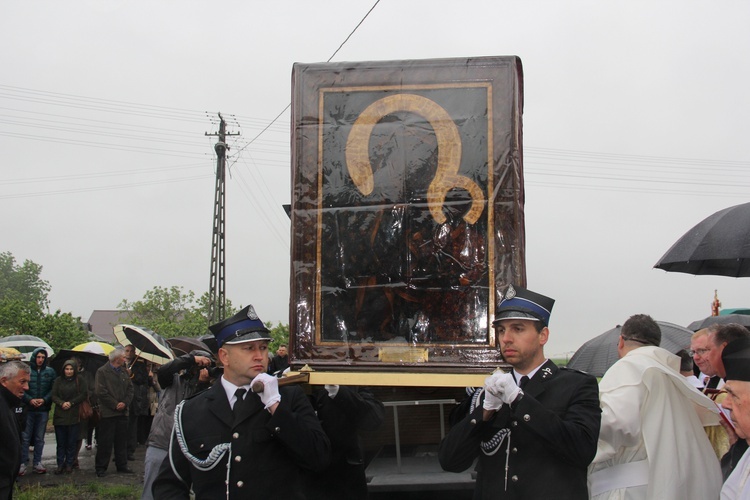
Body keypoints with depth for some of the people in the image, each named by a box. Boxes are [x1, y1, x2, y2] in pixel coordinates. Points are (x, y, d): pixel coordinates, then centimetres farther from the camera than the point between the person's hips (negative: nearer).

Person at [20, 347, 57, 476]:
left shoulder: (50, 371, 3)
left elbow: (53, 389, 3)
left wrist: (44, 399, -11)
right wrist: (30, 400, -15)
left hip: (43, 409, 2)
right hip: (28, 409, -2)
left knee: (40, 438, 9)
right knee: (25, 437, -1)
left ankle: (37, 463, 15)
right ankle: (22, 463, 4)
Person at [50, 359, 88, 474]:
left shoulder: (80, 380, 4)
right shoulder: (58, 380, 10)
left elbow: (84, 394, -2)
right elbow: (54, 395, 5)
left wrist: (71, 403, -9)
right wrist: (62, 403, -13)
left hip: (74, 415, -2)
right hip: (60, 415, 2)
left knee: (72, 442, 0)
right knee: (61, 442, 3)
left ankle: (69, 464, 8)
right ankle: (60, 464, 9)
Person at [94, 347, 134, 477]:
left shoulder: (124, 372, 14)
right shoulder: (102, 372, -6)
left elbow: (130, 389, 12)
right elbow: (101, 392, -12)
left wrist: (125, 403, -5)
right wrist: (115, 405, -13)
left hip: (122, 412, 6)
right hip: (107, 412, -6)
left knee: (122, 441, 10)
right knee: (105, 442, -3)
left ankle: (122, 465, 19)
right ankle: (101, 467, 5)